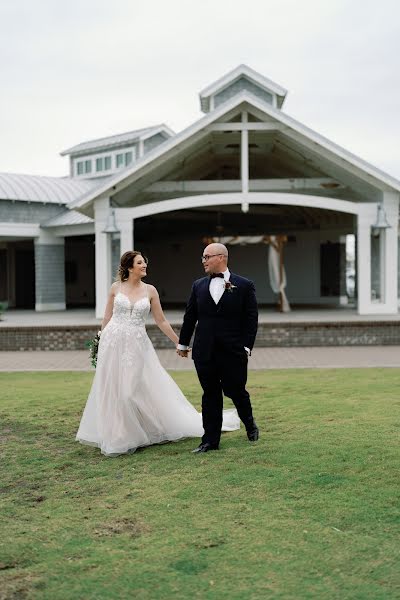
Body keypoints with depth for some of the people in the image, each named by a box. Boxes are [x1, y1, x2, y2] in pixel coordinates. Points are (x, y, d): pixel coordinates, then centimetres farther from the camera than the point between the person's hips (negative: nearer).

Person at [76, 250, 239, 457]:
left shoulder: (150, 290, 4)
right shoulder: (116, 287, 3)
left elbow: (161, 321, 9)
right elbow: (107, 317, 9)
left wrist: (179, 343, 9)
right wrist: (100, 344, 9)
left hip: (137, 345, 0)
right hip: (113, 343, 0)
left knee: (133, 390, -1)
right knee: (113, 390, 4)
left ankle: (130, 437, 17)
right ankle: (116, 437, 20)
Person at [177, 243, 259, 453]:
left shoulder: (244, 286, -2)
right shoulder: (198, 286, 9)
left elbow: (251, 319, -3)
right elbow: (190, 317, 14)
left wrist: (247, 347, -8)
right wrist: (183, 343, 16)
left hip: (233, 352, -3)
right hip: (205, 352, 3)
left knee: (236, 391, 4)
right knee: (210, 396, 7)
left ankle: (249, 423, 34)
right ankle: (210, 441, 14)